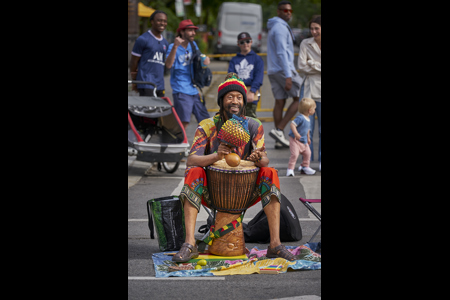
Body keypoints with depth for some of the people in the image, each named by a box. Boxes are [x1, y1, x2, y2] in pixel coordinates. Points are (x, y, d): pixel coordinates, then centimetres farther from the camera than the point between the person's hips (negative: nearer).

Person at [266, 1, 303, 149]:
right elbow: (281, 53, -20)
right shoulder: (280, 28, -12)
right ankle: (279, 130, -10)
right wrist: (288, 76, -24)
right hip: (283, 70, -9)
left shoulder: (274, 28, 20)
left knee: (279, 102, 6)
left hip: (273, 70, 9)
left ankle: (280, 140, 5)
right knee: (300, 98, -2)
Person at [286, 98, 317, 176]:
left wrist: (308, 138, 28)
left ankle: (305, 167, 33)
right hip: (295, 140, -9)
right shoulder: (300, 118, -24)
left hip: (304, 141, 9)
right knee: (295, 154, -17)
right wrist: (296, 134, -36)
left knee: (307, 153, 15)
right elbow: (292, 124, -29)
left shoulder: (308, 119, 7)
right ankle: (290, 169, -7)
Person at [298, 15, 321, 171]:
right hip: (310, 89, 0)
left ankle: (321, 160, 14)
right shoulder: (306, 44, 3)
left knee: (322, 129, 4)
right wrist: (319, 68, -10)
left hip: (320, 90, 0)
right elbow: (302, 67, -5)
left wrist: (313, 64, -11)